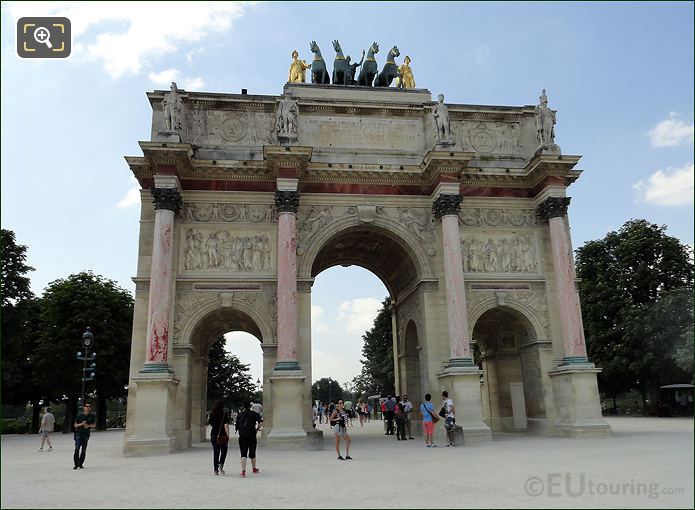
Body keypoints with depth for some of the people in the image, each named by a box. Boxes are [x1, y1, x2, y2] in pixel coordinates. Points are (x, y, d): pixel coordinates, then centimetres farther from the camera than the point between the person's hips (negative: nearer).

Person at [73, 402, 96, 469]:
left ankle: (81, 464, 16)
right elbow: (75, 425, 4)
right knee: (77, 449, -15)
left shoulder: (92, 416, 3)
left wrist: (88, 426, -10)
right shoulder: (80, 415, -1)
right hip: (78, 434, -2)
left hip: (86, 435, 2)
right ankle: (76, 464, -10)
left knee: (84, 450, 5)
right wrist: (81, 424, -15)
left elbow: (94, 425, 9)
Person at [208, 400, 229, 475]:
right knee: (224, 451, 11)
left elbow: (211, 424, 13)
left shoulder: (212, 414, 2)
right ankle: (221, 464, -10)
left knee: (215, 452, 11)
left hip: (214, 435, 4)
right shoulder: (224, 415, -10)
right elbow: (226, 425, -16)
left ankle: (215, 469, 12)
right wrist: (228, 435, -14)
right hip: (223, 435, -4)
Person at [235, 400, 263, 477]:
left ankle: (243, 471, -13)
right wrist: (257, 429, 0)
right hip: (252, 436, -1)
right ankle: (254, 468, 31)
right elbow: (260, 421, -14)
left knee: (243, 454, 1)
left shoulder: (239, 415, 6)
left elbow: (237, 427, 3)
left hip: (242, 436, 1)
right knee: (252, 453, 14)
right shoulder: (254, 414, 0)